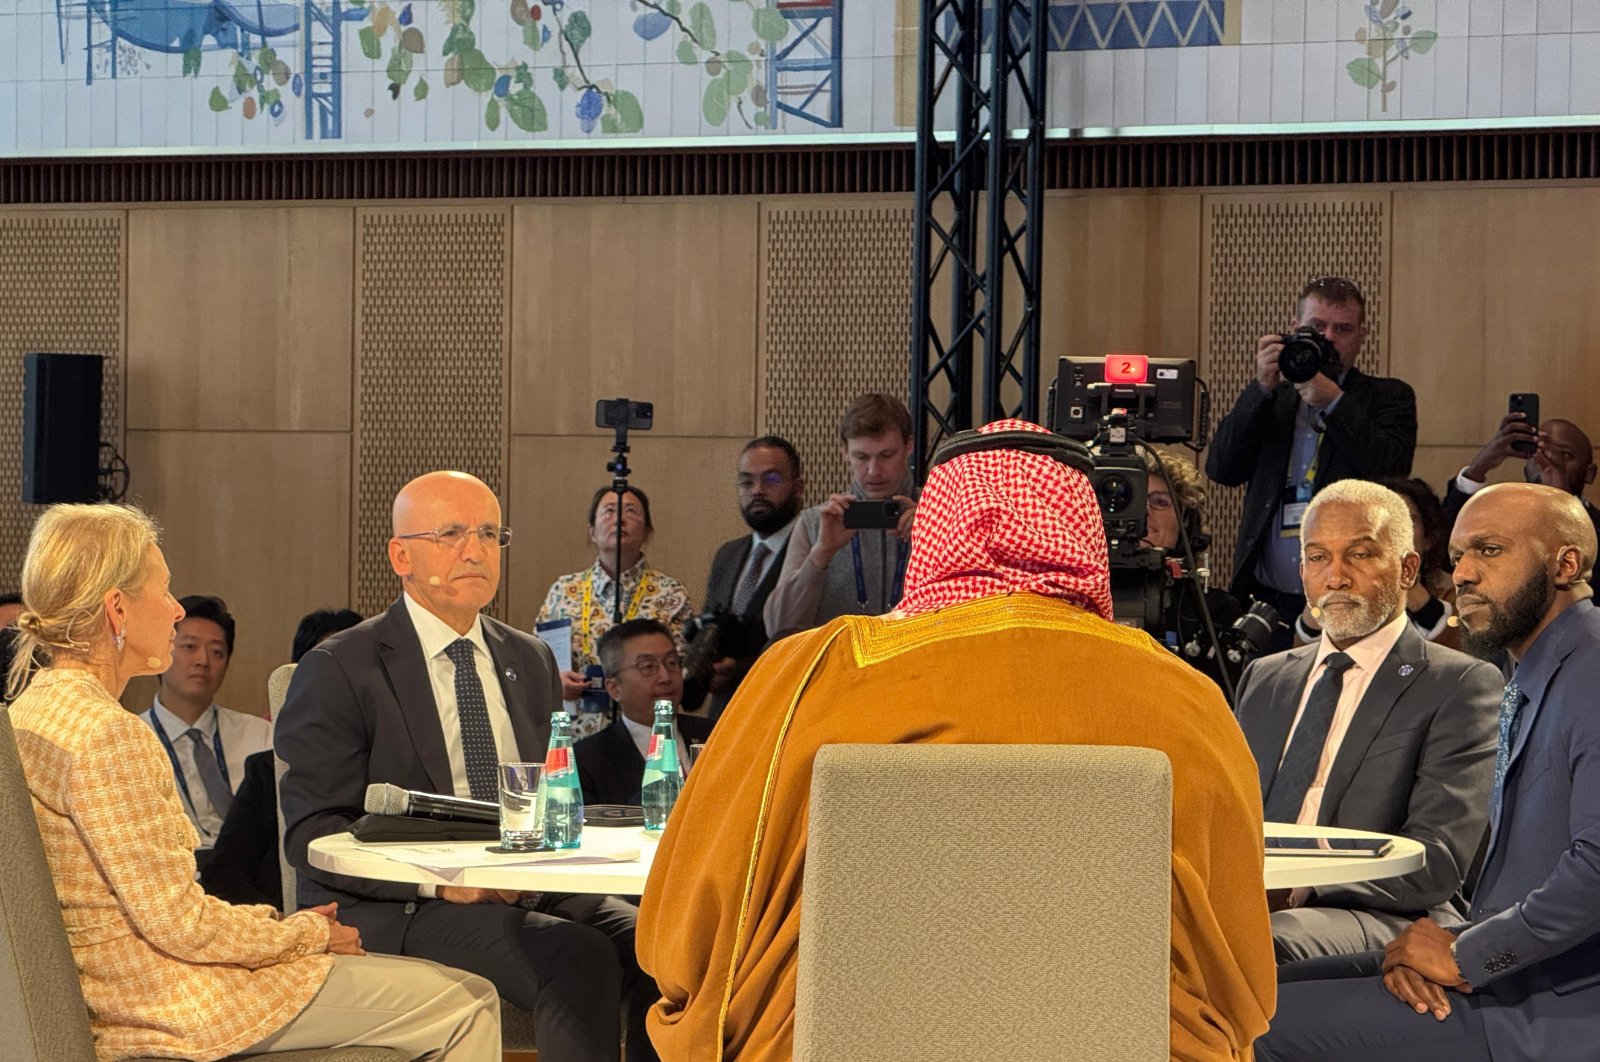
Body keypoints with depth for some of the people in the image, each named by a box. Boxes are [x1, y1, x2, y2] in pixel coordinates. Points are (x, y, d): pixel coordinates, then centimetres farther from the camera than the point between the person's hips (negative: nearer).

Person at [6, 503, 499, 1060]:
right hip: (169, 1002, -10)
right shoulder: (107, 735, -21)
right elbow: (178, 923, -20)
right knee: (466, 1008, -4)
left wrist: (272, 919, 10)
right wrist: (305, 932, -4)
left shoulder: (33, 708, 10)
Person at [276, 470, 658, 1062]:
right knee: (579, 957, -30)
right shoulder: (339, 670, -1)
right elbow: (311, 832, -8)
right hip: (393, 910, -6)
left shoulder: (531, 662, 18)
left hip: (529, 891, 6)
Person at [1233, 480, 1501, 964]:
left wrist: (1304, 887, -22)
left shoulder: (1461, 685, 3)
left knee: (1268, 942, -39)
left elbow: (1438, 861, -8)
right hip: (1244, 904, 5)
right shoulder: (1265, 679, 25)